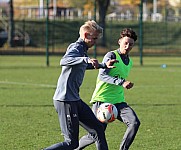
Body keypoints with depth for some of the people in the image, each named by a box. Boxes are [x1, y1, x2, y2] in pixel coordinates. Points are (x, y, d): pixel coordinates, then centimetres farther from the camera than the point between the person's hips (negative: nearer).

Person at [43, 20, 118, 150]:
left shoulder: (83, 50, 17)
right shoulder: (76, 48, -13)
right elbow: (64, 61, -36)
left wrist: (104, 65, 43)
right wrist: (86, 59, -48)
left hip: (75, 99, 10)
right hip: (65, 100, -10)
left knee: (98, 128, 11)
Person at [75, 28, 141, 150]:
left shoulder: (130, 62, 15)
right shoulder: (112, 56, -9)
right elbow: (102, 76, -21)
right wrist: (122, 82, -31)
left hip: (118, 101, 7)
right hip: (102, 99, -7)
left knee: (135, 122, -17)